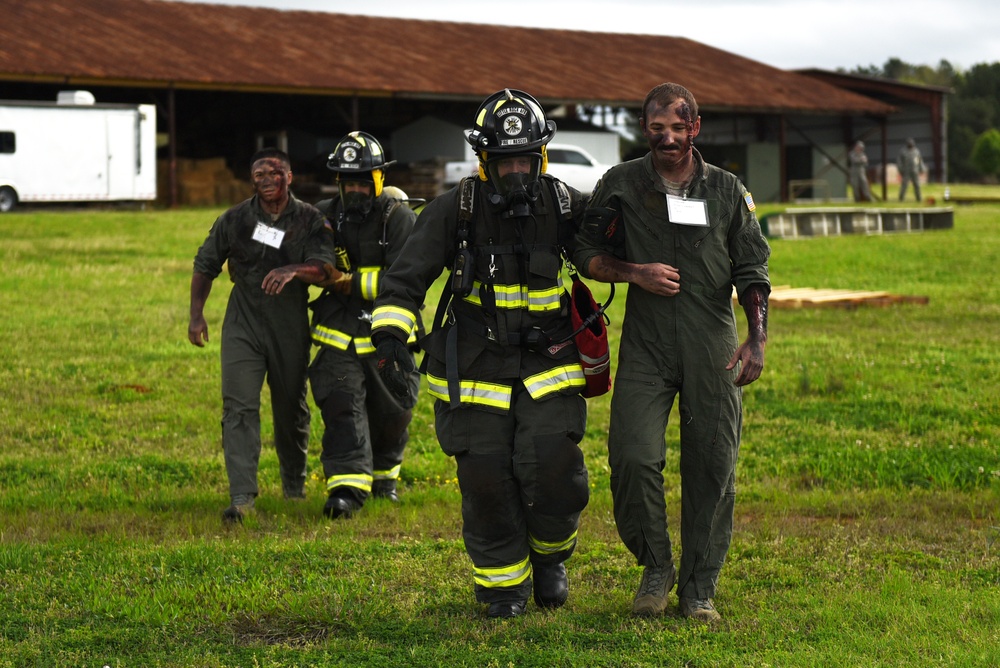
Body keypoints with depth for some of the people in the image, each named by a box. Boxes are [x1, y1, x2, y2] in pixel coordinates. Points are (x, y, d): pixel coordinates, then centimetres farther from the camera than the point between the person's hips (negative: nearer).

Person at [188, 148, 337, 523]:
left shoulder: (310, 221, -4)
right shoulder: (234, 220, 0)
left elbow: (323, 268, -18)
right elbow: (205, 265, 11)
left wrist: (293, 270, -38)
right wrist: (196, 314, 5)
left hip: (291, 330, 0)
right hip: (243, 326, 0)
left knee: (291, 408, 13)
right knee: (239, 408, -13)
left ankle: (294, 480, 38)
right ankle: (242, 496, -18)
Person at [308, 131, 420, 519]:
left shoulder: (399, 219, -9)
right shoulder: (323, 217, 3)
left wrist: (353, 282, -22)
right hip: (339, 337, 1)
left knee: (391, 414, 12)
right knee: (343, 407, -15)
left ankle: (384, 474, 37)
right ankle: (346, 488, -24)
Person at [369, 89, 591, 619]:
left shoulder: (566, 206, -2)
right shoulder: (456, 208, -8)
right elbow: (407, 275, -13)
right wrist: (390, 333, -26)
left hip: (547, 361, 1)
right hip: (476, 368, -1)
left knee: (552, 469, -14)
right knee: (487, 481, -3)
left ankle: (549, 555, 17)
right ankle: (503, 582, 19)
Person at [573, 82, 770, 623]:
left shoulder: (728, 191, 7)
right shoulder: (620, 185, 4)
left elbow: (752, 271, 7)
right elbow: (585, 254, 9)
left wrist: (757, 339, -6)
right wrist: (636, 272, -8)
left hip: (713, 352, 1)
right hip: (645, 347, -1)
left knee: (711, 466, 0)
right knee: (633, 457, -14)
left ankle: (699, 587, 12)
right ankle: (655, 566, 8)